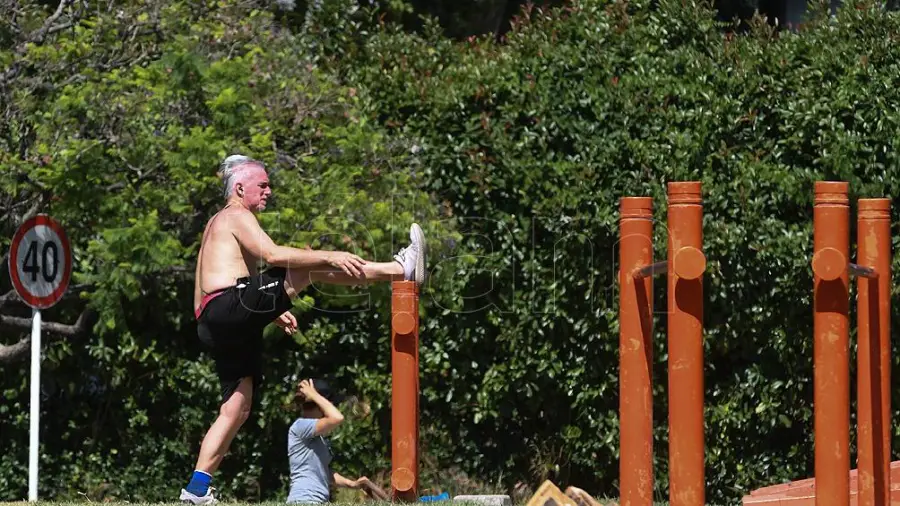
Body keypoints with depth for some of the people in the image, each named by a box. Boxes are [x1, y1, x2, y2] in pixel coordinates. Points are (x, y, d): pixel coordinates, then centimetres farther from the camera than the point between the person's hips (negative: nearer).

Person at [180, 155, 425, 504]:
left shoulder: (218, 224, 31)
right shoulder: (236, 217, -1)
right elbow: (272, 255, -18)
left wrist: (272, 312, 31)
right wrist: (330, 257, -21)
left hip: (218, 325, 10)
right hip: (232, 306, -10)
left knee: (237, 408, 9)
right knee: (312, 266, -13)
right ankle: (402, 269, -14)